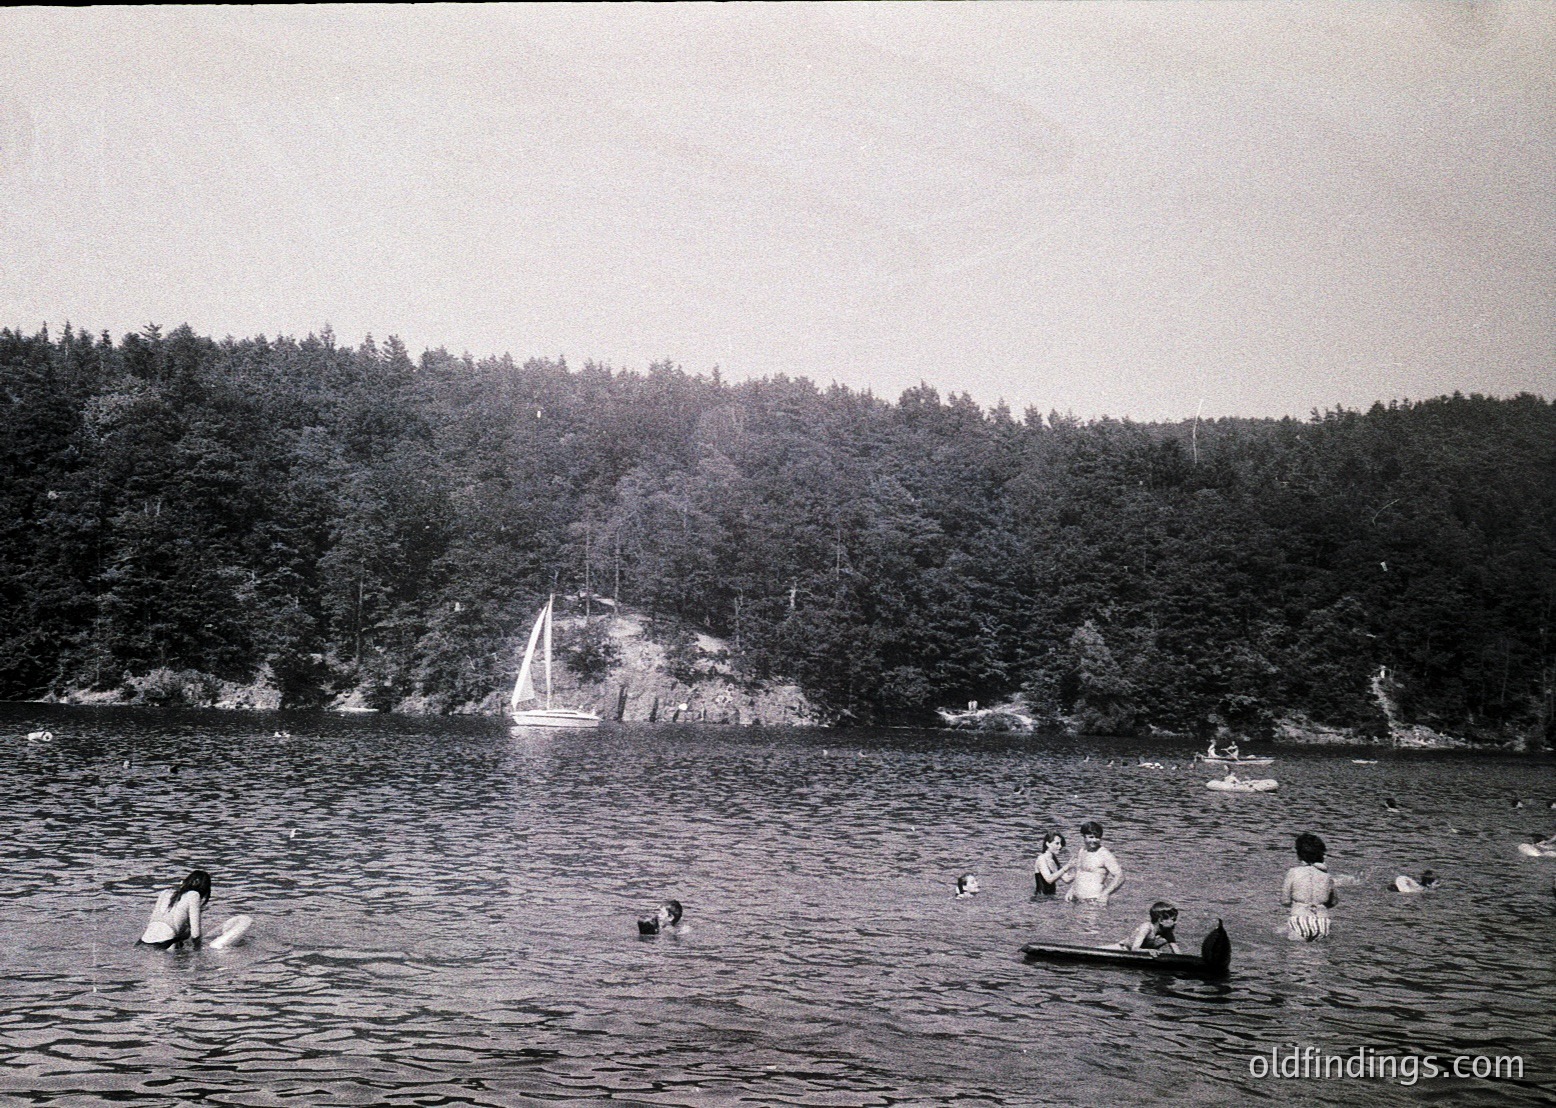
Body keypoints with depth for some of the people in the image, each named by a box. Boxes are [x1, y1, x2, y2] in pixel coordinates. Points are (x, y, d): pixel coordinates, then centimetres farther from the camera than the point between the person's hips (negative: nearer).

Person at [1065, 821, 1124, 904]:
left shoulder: (1104, 854, -9)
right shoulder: (1082, 851, 14)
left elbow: (1119, 877, -13)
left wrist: (1105, 894, -21)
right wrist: (1071, 890, 13)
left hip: (1094, 901, -7)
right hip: (1077, 900, 7)